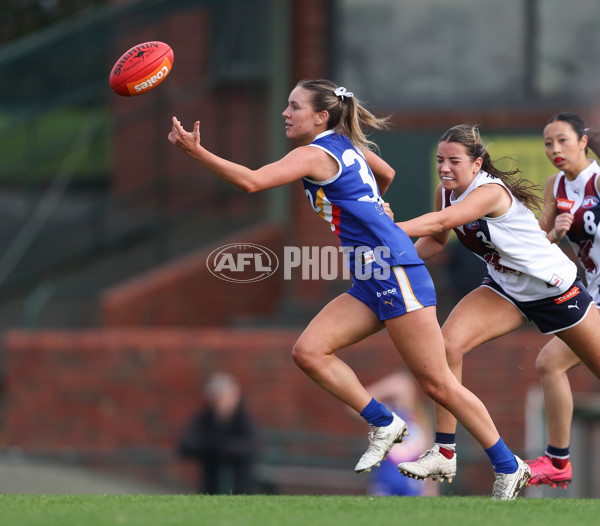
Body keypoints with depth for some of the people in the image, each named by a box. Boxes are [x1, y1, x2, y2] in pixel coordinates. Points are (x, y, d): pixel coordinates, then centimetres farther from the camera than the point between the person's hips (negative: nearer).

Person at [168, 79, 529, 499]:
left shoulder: (315, 154, -11)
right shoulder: (347, 145, 14)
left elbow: (251, 181, -22)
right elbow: (387, 174, 32)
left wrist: (196, 151, -21)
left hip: (395, 271, -9)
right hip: (370, 281, 9)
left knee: (436, 383, -6)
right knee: (309, 352, -2)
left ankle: (508, 468, 2)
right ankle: (383, 425, 5)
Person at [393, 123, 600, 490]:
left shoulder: (491, 192, -32)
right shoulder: (447, 192, -8)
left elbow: (439, 222, -43)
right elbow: (437, 239, 2)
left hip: (554, 287, -6)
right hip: (506, 289, 6)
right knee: (449, 343, -16)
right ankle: (444, 453, -13)